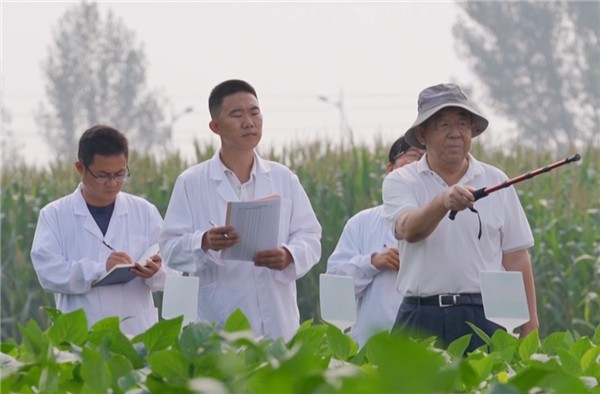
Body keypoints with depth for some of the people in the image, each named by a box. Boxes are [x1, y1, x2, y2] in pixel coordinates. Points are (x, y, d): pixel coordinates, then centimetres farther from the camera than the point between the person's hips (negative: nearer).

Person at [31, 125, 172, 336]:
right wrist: (100, 269, -22)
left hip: (138, 334, 2)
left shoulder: (145, 213, 9)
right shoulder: (54, 215, 4)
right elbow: (48, 271, -9)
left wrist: (156, 272, -19)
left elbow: (171, 271, 4)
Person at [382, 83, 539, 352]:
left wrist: (530, 325, 4)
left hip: (482, 318, 1)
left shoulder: (496, 182, 9)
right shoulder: (400, 182, 5)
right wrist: (443, 202, -35)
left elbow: (516, 259, 9)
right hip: (421, 318, -1)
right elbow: (408, 229, -16)